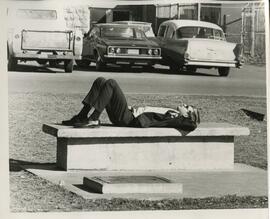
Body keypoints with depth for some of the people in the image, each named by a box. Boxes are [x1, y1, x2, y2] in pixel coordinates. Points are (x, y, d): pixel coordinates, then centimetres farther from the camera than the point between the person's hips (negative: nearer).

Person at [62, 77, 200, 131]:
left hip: (129, 119, -9)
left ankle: (93, 120, -21)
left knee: (111, 83, -22)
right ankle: (81, 116, 2)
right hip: (131, 113, 9)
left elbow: (192, 125, -25)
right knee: (100, 81, 8)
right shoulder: (170, 112, 21)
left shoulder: (176, 118, -4)